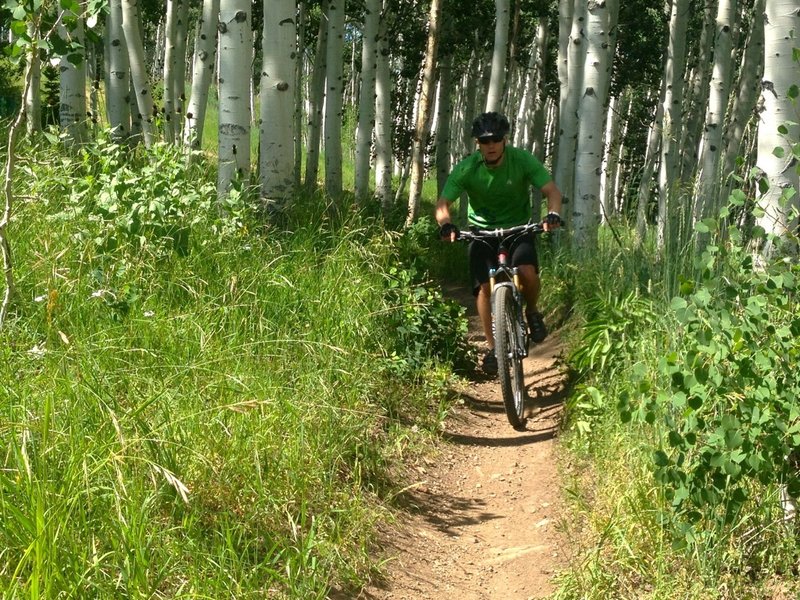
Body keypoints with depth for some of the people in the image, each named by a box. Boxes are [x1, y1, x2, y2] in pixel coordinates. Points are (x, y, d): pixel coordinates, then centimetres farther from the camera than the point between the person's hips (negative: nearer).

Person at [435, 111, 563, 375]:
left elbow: (552, 190, -20)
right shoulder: (467, 168, -17)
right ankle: (492, 347, 0)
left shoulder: (523, 160, -17)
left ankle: (532, 311, 5)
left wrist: (553, 214, -41)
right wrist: (446, 224, -41)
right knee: (484, 287, -14)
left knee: (527, 271, -27)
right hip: (483, 230, 1)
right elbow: (443, 202, -19)